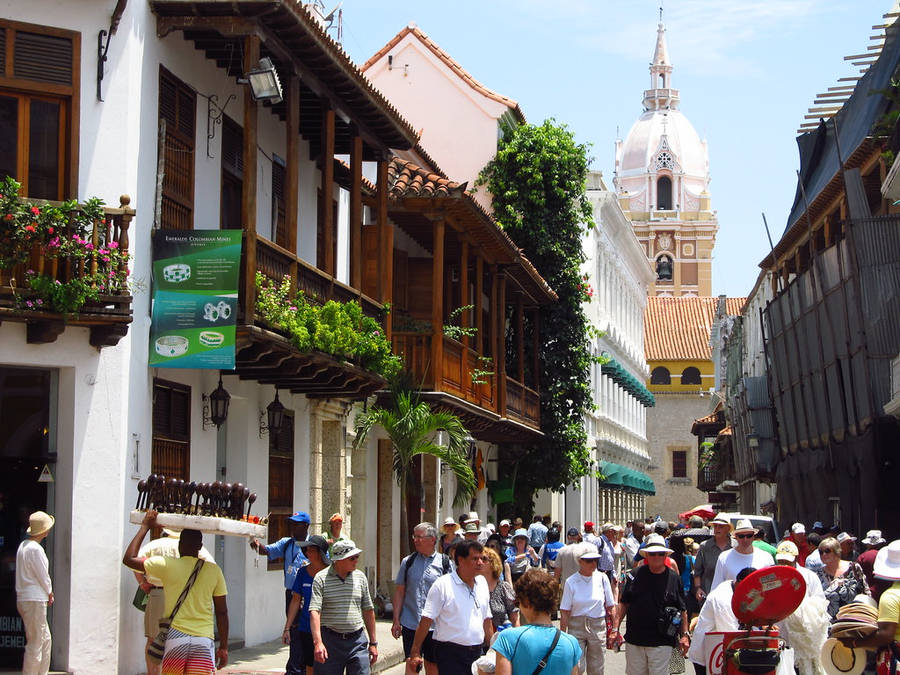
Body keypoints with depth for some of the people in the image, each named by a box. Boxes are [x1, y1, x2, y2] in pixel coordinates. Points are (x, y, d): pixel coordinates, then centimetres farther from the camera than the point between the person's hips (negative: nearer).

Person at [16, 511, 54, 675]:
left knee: (45, 639, 17)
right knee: (35, 644, -5)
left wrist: (46, 594, 12)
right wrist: (50, 593, 4)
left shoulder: (23, 545, 11)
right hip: (34, 601, -10)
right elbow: (43, 576, -14)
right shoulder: (35, 549, -18)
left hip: (24, 599, 10)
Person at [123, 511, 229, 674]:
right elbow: (222, 612, 7)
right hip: (204, 640, 1)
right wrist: (224, 647, 14)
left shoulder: (167, 566, -2)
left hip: (176, 637, -1)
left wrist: (145, 526, 14)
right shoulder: (214, 571, 5)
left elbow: (129, 559, 8)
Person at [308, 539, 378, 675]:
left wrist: (373, 643, 14)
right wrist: (318, 642, -26)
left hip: (357, 641, 3)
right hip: (330, 641, -3)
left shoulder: (360, 577, 9)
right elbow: (314, 611, -14)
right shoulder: (321, 578, -5)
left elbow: (368, 610, 15)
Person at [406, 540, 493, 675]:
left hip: (477, 653, 6)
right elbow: (426, 621, -10)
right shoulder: (442, 585, -9)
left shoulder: (482, 583, 11)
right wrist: (415, 653, -13)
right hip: (450, 654, -6)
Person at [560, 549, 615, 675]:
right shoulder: (571, 582, -4)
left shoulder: (602, 578, 1)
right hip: (576, 626, -1)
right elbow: (565, 612, -3)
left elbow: (611, 607, 6)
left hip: (598, 626, 1)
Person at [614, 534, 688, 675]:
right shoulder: (635, 575, 2)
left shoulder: (673, 578, 1)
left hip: (661, 643, -2)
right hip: (634, 641, 2)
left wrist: (684, 635, 2)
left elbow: (682, 610, 6)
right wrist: (615, 629, 1)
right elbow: (623, 604, 8)